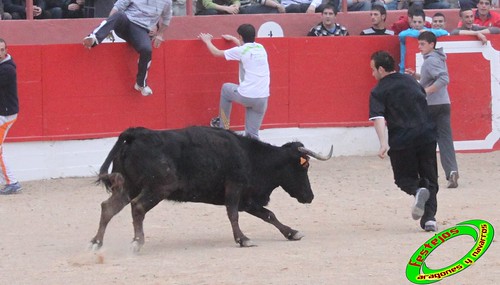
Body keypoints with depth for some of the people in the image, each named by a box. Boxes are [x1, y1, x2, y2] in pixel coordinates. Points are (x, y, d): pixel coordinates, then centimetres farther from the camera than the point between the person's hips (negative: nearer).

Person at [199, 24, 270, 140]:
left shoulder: (241, 51, -4)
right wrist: (232, 39, 52)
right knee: (252, 135, 11)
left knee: (226, 88, 30)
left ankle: (222, 125, 40)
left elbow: (216, 52, 10)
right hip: (262, 98, 3)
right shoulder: (261, 48, 12)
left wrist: (207, 41, 29)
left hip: (246, 96, -3)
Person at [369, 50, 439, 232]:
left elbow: (378, 118, -15)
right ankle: (429, 218, -3)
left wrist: (383, 143, -25)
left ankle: (417, 191, -20)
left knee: (404, 178, 14)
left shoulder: (379, 92, -1)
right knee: (429, 178, 12)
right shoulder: (411, 81, 16)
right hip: (426, 134, 4)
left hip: (402, 140, -4)